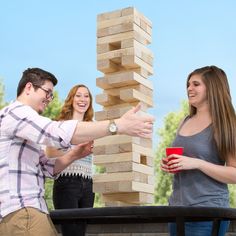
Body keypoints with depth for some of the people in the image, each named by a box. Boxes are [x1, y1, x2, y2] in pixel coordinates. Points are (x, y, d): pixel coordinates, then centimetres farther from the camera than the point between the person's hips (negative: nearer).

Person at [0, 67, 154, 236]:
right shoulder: (15, 111, -7)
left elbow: (46, 168, 21)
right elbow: (58, 133, -24)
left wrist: (75, 155, 4)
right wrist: (119, 125, -27)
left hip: (31, 210, 10)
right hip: (19, 212, -10)